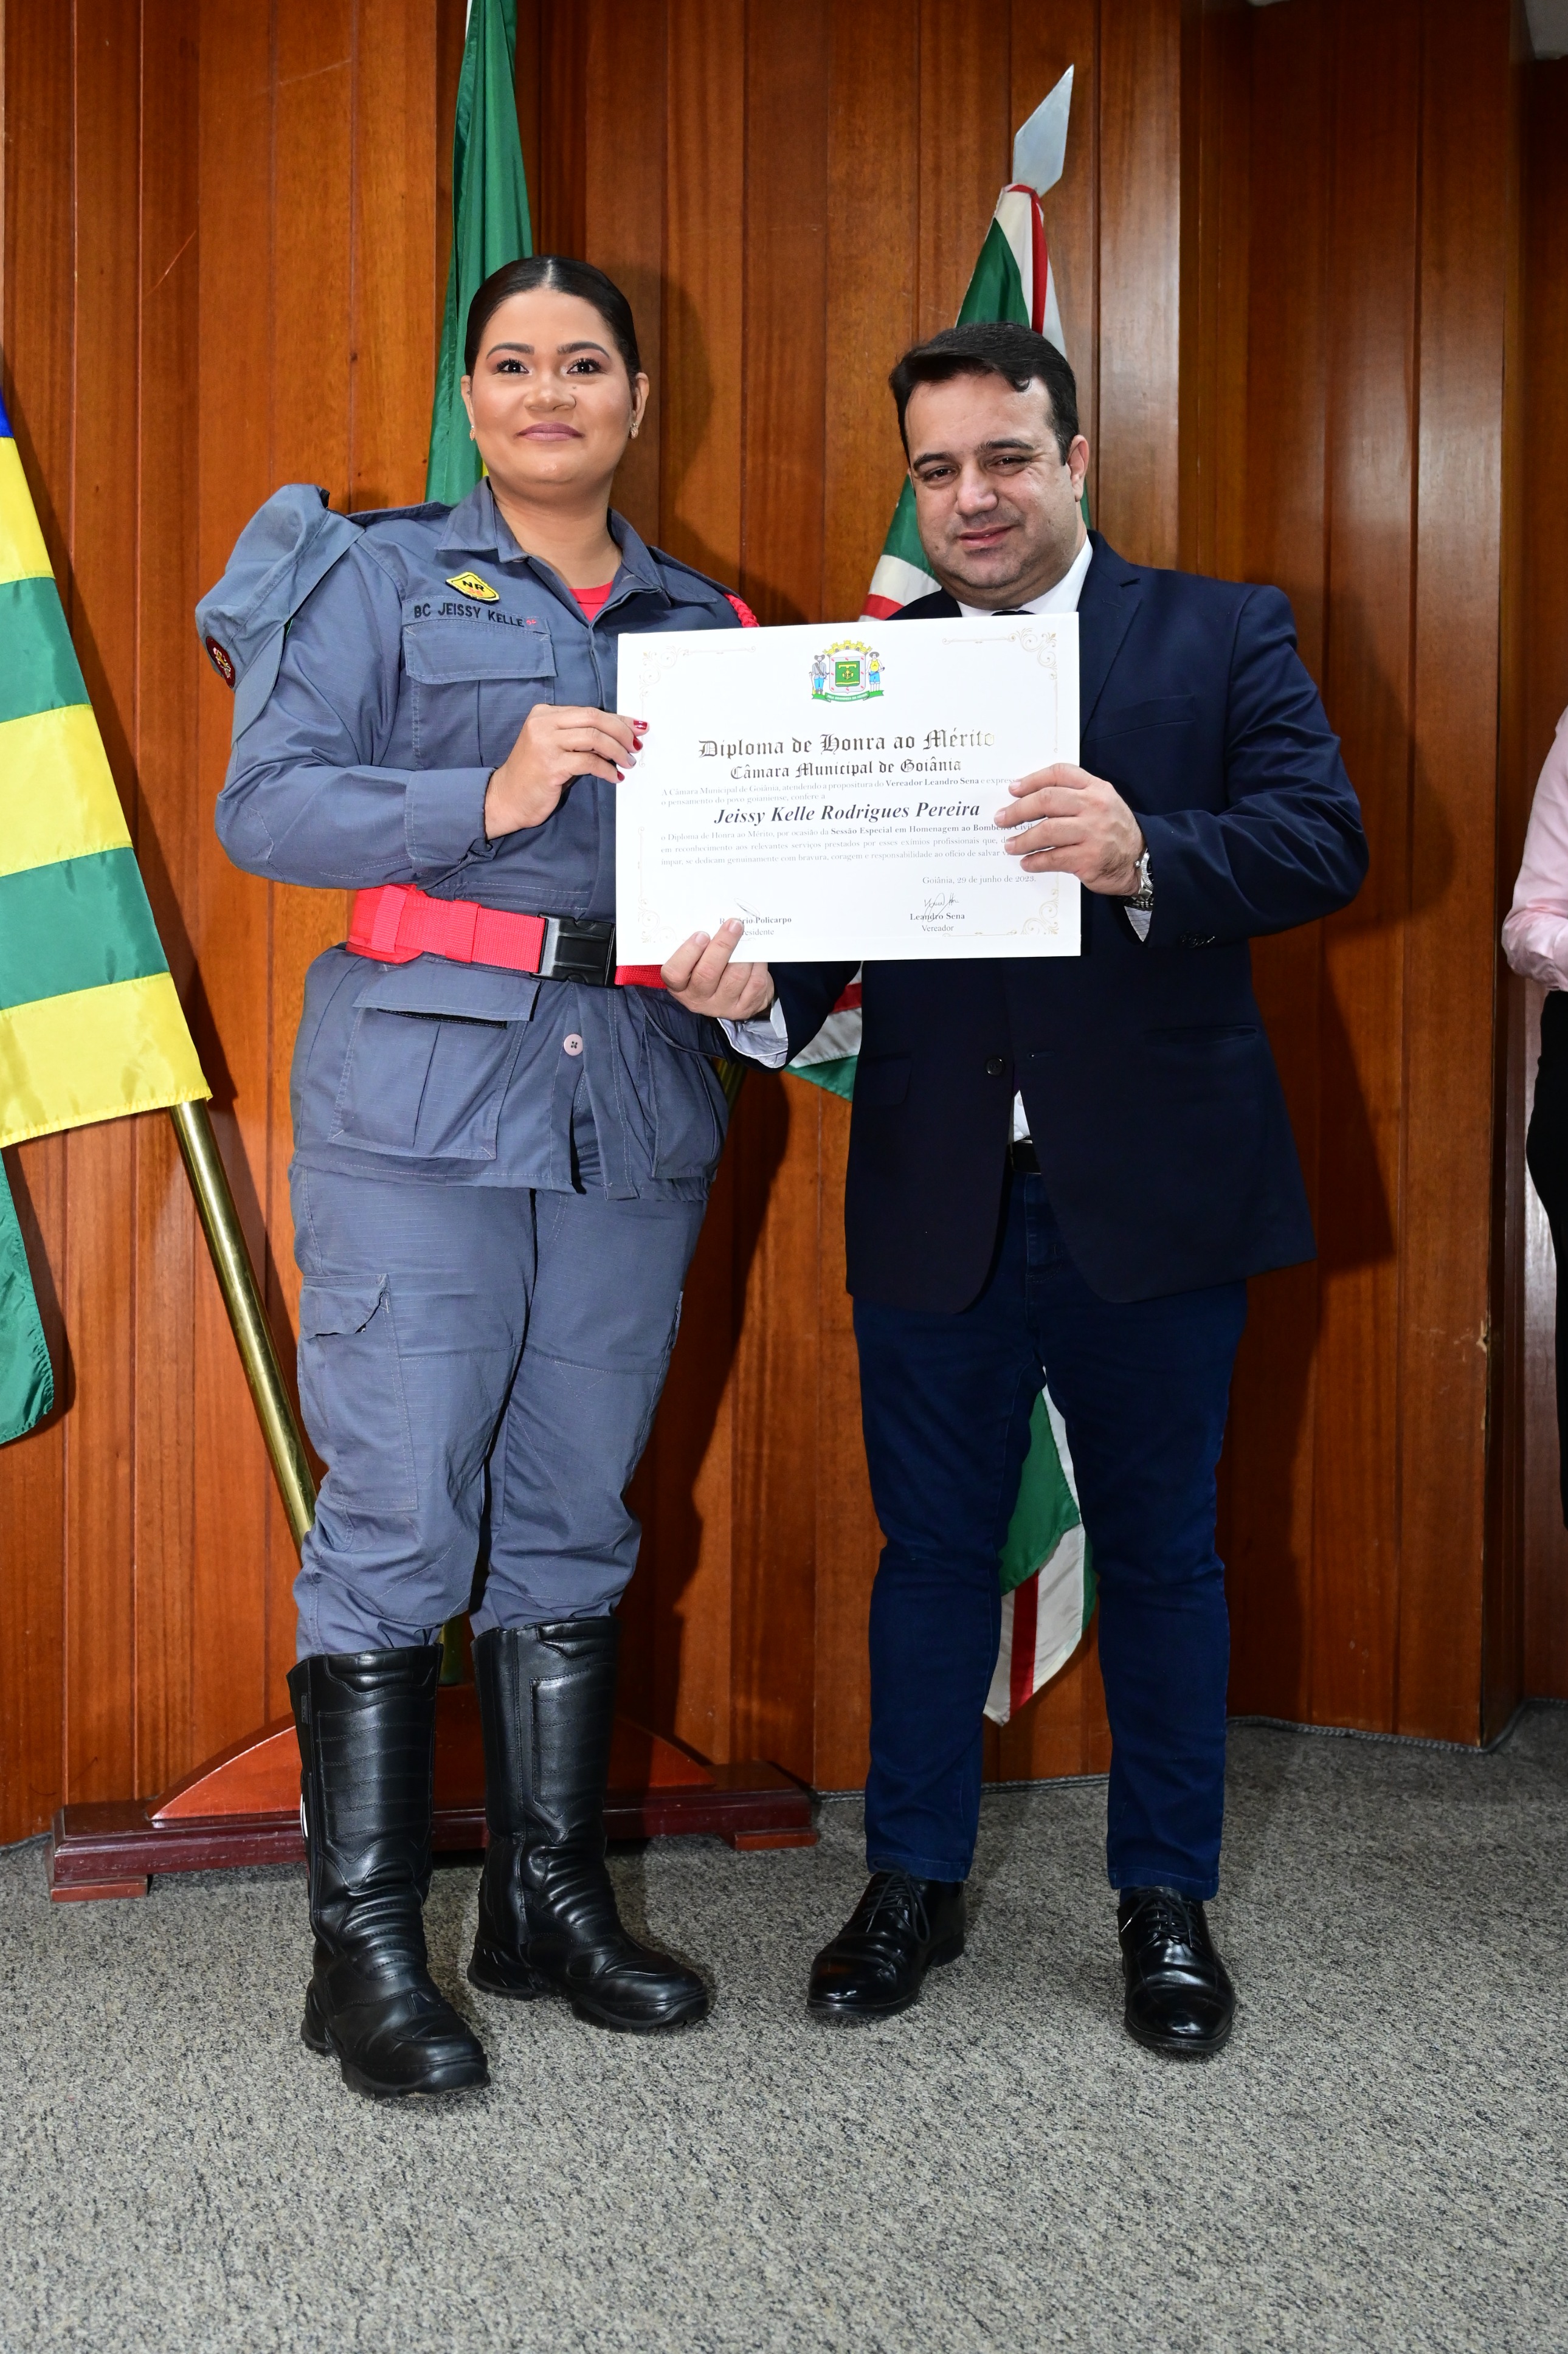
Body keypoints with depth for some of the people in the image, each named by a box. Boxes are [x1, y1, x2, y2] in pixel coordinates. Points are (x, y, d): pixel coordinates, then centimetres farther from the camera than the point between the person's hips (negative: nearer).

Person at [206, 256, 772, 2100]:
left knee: (574, 1514, 9)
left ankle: (551, 1900, 21)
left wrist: (750, 962, -4)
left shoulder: (703, 621, 17)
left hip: (635, 1106, 4)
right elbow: (262, 806, -5)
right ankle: (366, 1948, 5)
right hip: (424, 1098, -4)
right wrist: (489, 798, -16)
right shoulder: (380, 579, 6)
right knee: (397, 1518, -5)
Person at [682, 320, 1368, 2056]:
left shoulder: (1224, 638, 2)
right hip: (936, 1199, 2)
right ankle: (914, 1884, 31)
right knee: (931, 1549, 13)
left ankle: (1166, 1898, 29)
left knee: (1160, 1550, 11)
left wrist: (1144, 854, -30)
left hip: (1153, 1192, -1)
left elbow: (1324, 843, -11)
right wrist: (759, 990, -24)